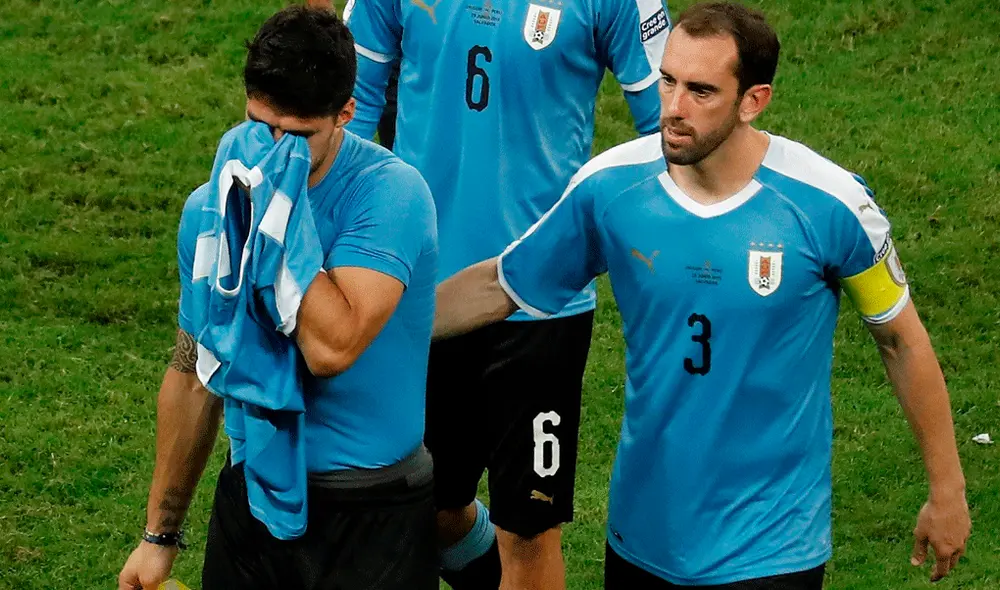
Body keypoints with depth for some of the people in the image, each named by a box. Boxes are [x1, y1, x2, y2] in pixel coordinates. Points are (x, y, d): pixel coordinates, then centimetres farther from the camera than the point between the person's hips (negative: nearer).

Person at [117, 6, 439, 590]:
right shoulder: (211, 209, 1)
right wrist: (159, 535, 13)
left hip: (373, 517, -4)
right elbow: (193, 376, 11)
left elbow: (330, 349, -28)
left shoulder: (390, 192, -16)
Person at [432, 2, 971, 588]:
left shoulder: (829, 203, -16)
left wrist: (947, 491, 4)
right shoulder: (609, 186, -10)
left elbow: (902, 340, -2)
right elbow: (499, 287, 5)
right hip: (641, 536, 3)